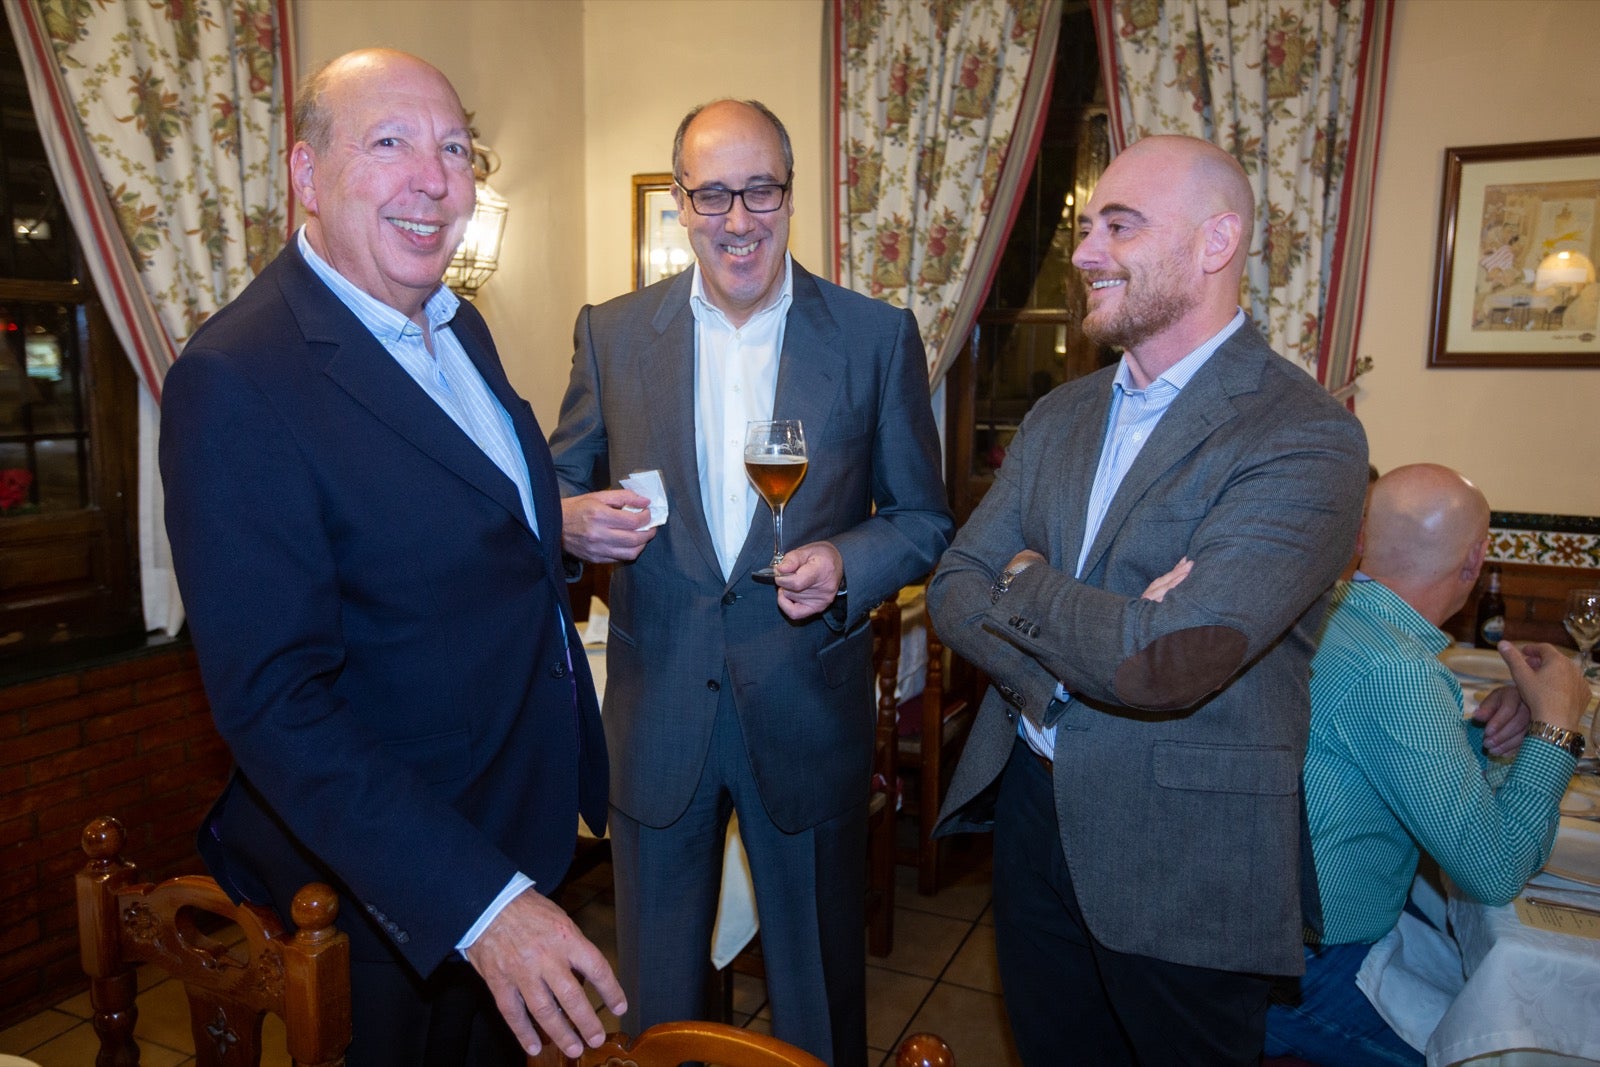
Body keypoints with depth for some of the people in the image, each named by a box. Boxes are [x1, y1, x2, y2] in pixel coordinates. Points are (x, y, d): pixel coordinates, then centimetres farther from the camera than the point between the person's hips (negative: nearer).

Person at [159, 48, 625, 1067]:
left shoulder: (460, 326, 3)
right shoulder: (236, 382, -25)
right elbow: (275, 705, -28)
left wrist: (572, 525, 1)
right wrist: (481, 903, -31)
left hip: (520, 828, 8)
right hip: (393, 890, -7)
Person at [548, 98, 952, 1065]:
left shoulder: (879, 338, -4)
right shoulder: (612, 333, 0)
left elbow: (923, 519, 1)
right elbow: (563, 487, 7)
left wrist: (847, 564, -19)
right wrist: (571, 520, -16)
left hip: (809, 719, -1)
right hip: (656, 716, 2)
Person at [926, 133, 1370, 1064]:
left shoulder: (1307, 438, -18)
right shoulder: (1061, 417, 6)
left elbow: (1167, 663, -29)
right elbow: (954, 587, 1)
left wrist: (1026, 585, -12)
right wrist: (1056, 670, -19)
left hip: (1183, 865, -6)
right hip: (1030, 809, 6)